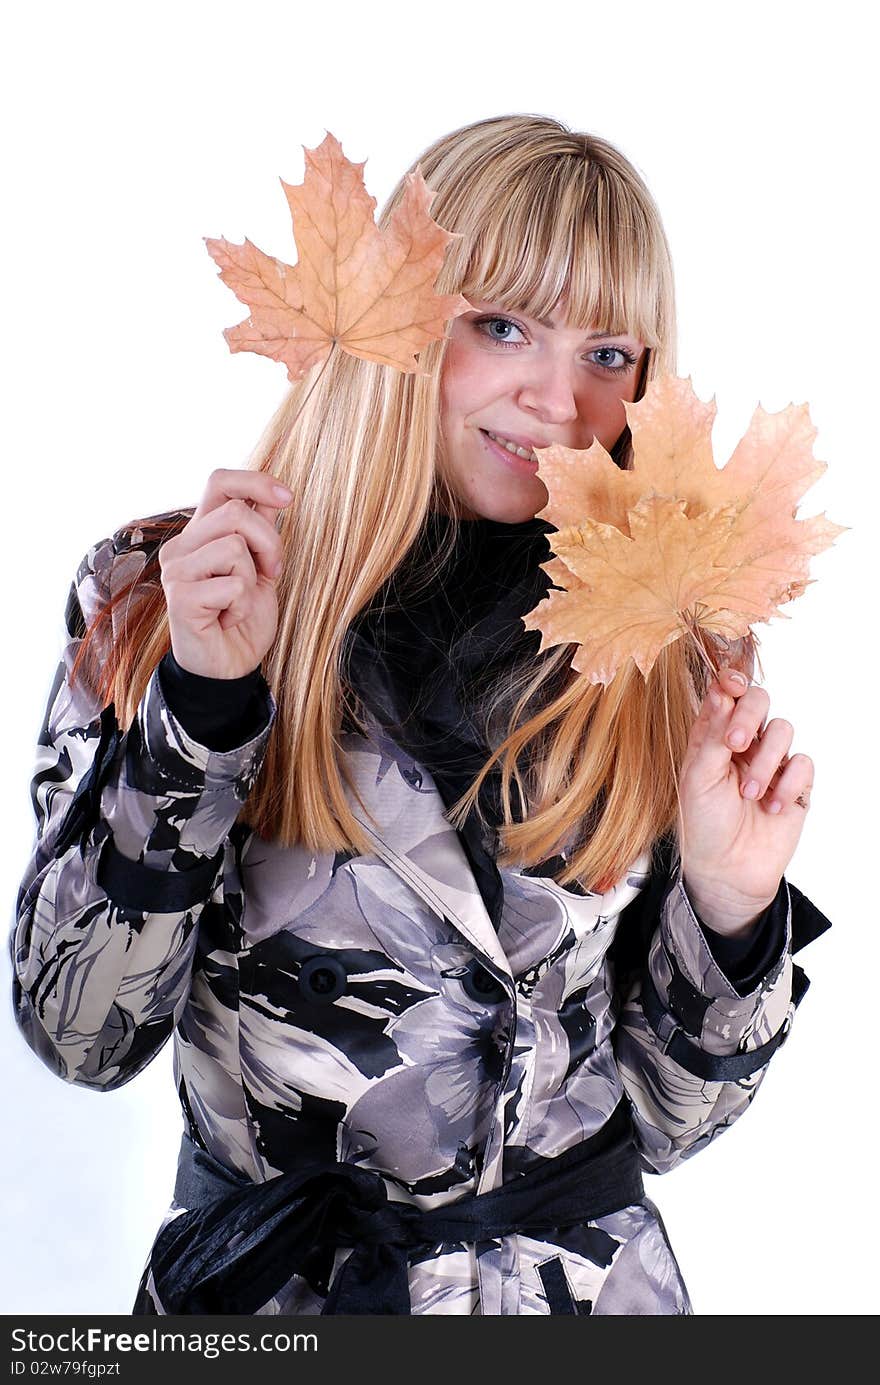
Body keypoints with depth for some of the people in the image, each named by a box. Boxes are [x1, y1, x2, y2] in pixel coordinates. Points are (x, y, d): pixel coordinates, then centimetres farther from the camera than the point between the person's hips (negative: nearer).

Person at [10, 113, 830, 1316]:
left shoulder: (674, 654, -8)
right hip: (260, 1278, -1)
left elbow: (668, 1119, -4)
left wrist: (732, 905, -21)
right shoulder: (160, 598, -12)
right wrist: (202, 705, -25)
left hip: (595, 1277, 2)